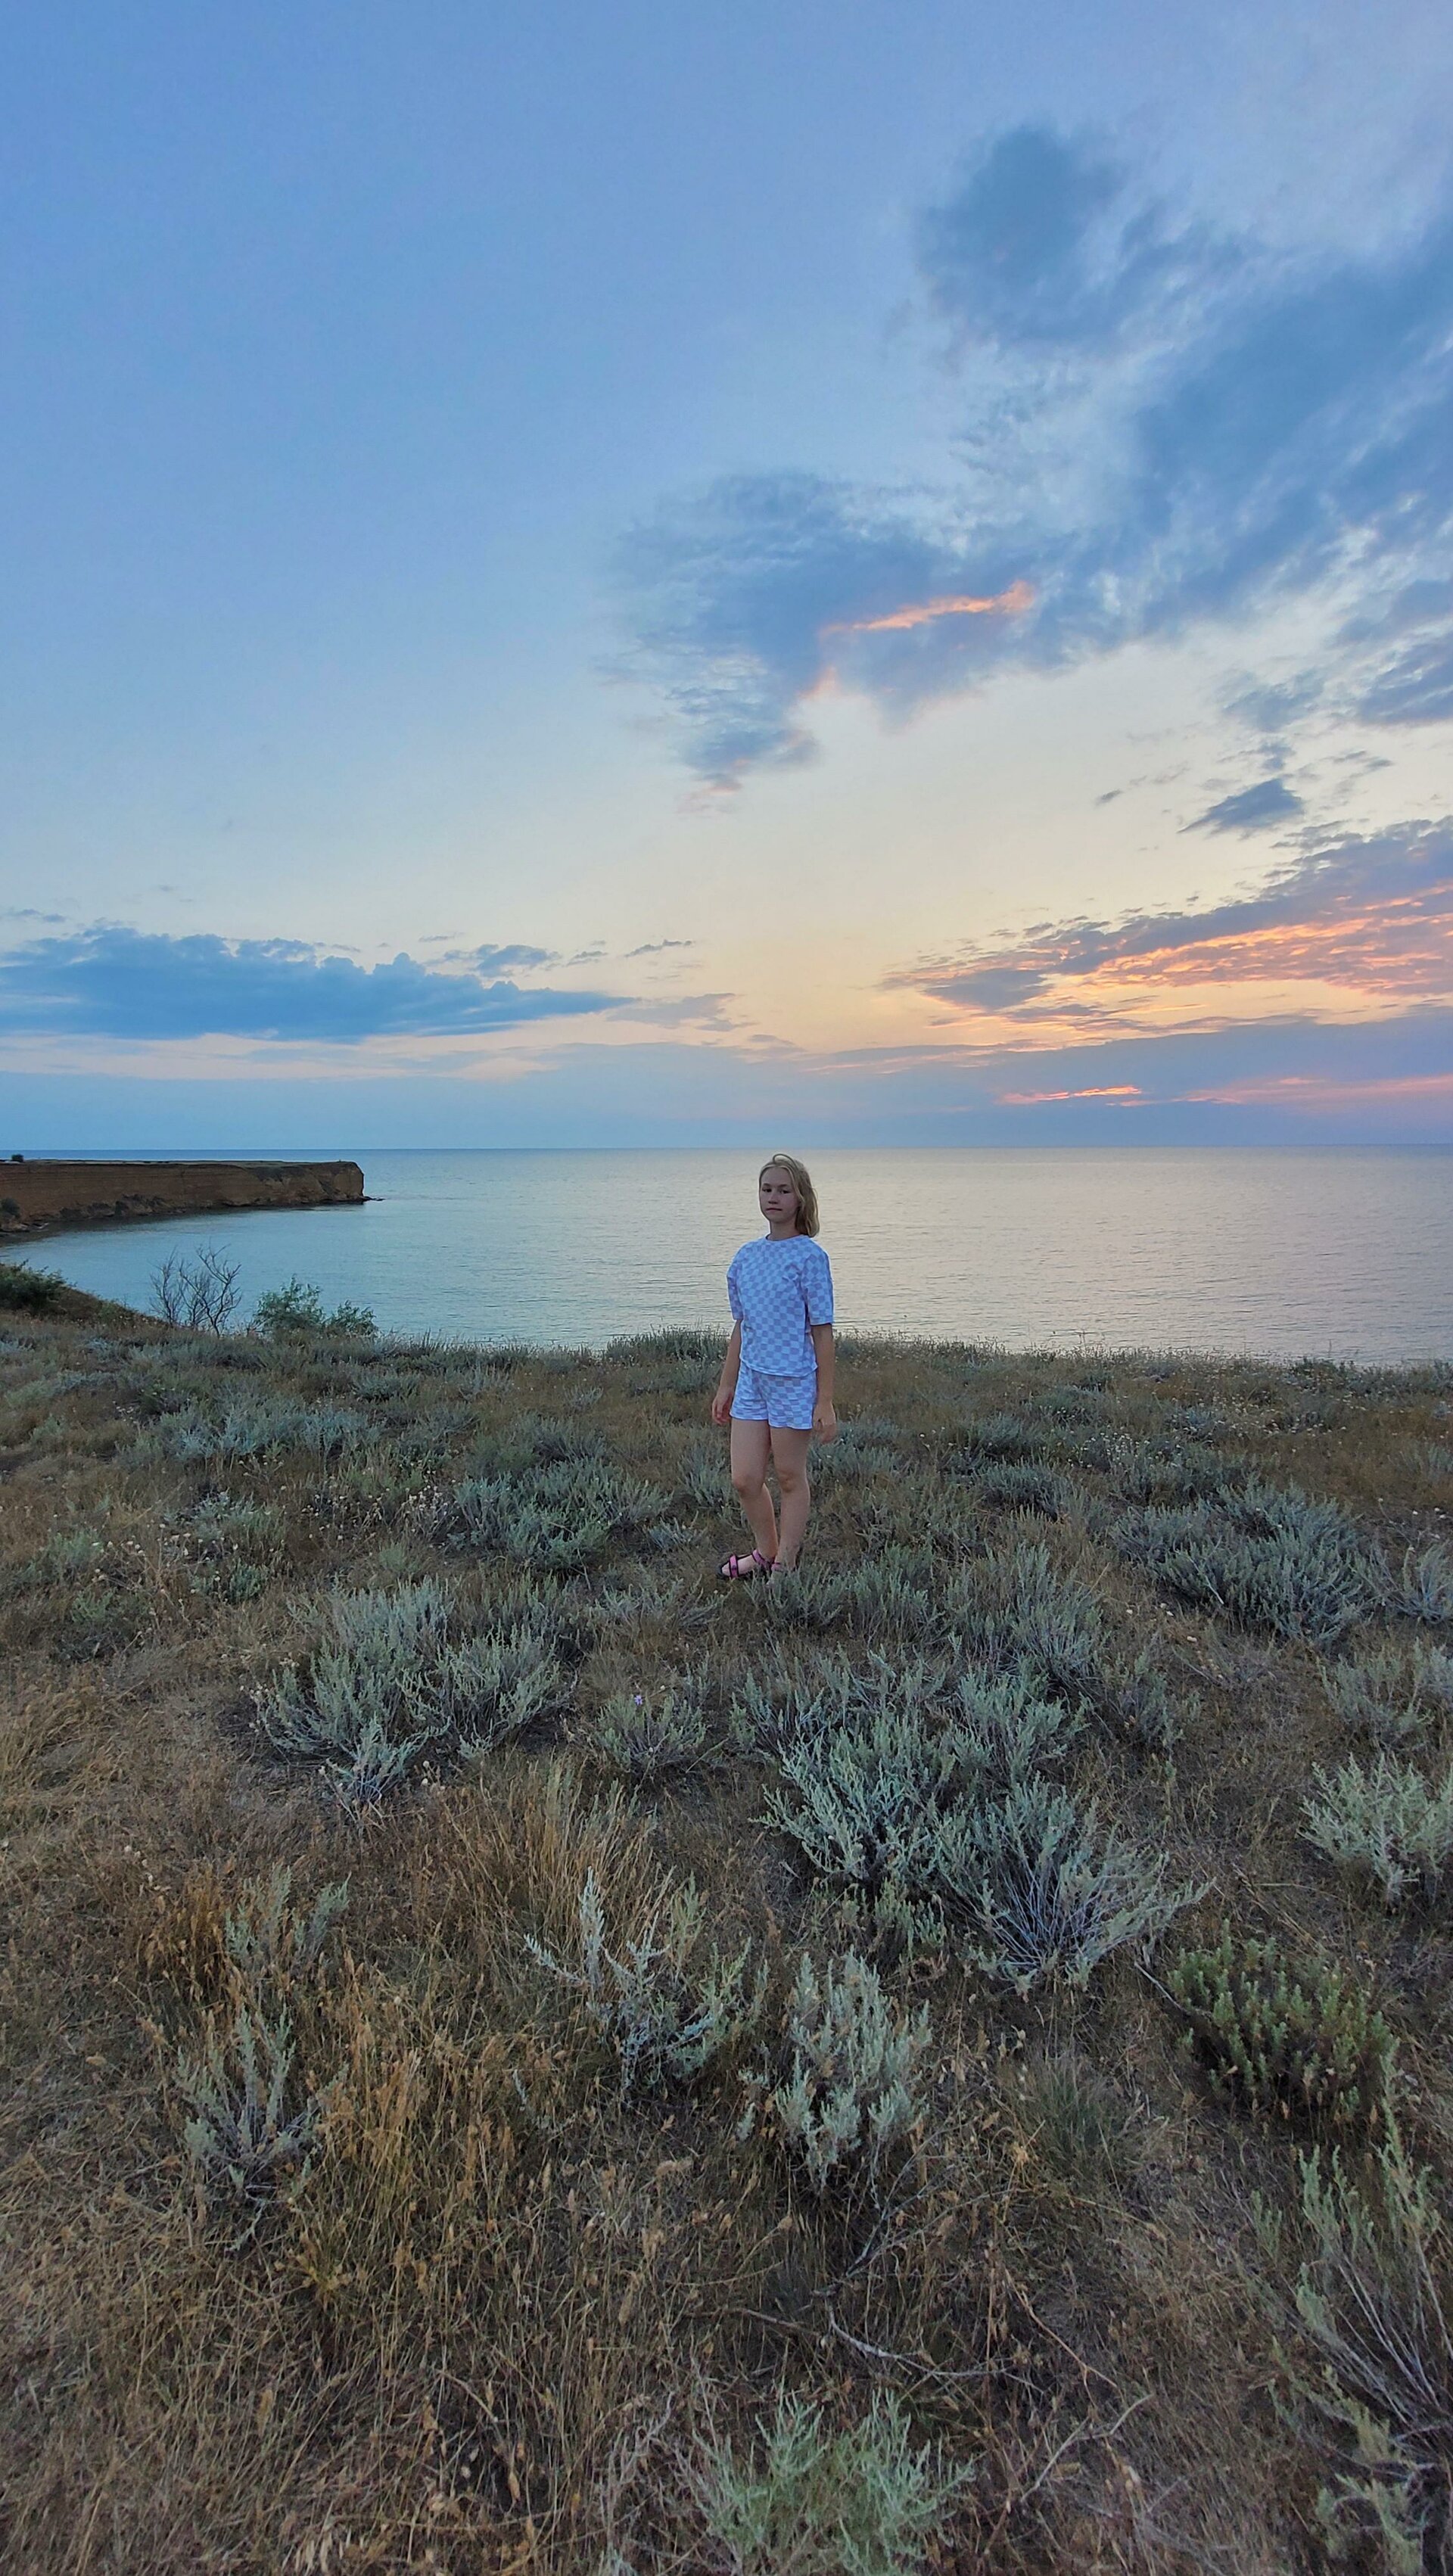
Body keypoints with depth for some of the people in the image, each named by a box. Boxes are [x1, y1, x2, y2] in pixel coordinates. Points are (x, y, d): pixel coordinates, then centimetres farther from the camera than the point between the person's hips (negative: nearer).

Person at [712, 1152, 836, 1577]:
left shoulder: (809, 1256, -9)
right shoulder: (747, 1255, 7)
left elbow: (822, 1333, -9)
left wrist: (825, 1401, -10)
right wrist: (726, 1387, 17)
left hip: (794, 1381, -5)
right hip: (752, 1379, 5)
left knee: (790, 1478, 9)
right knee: (745, 1478, 7)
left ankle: (784, 1563, 26)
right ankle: (765, 1552, 31)